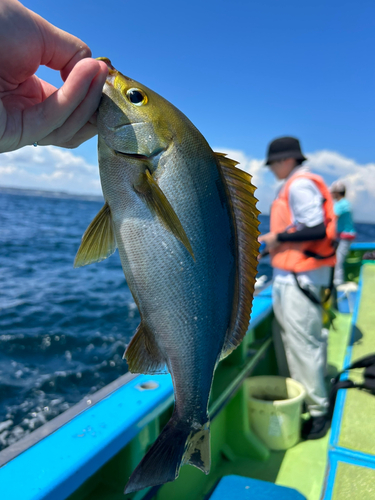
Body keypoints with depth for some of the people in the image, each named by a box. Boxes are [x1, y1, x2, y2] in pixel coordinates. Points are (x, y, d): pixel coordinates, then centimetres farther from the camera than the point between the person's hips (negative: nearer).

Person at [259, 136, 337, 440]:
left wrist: (277, 237, -15)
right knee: (286, 338, 16)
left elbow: (317, 229, -23)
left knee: (303, 343, -4)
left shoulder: (300, 184, -13)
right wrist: (271, 241, 15)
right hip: (290, 274, 10)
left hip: (300, 276, -10)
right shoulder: (295, 185, 18)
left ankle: (318, 411, 9)